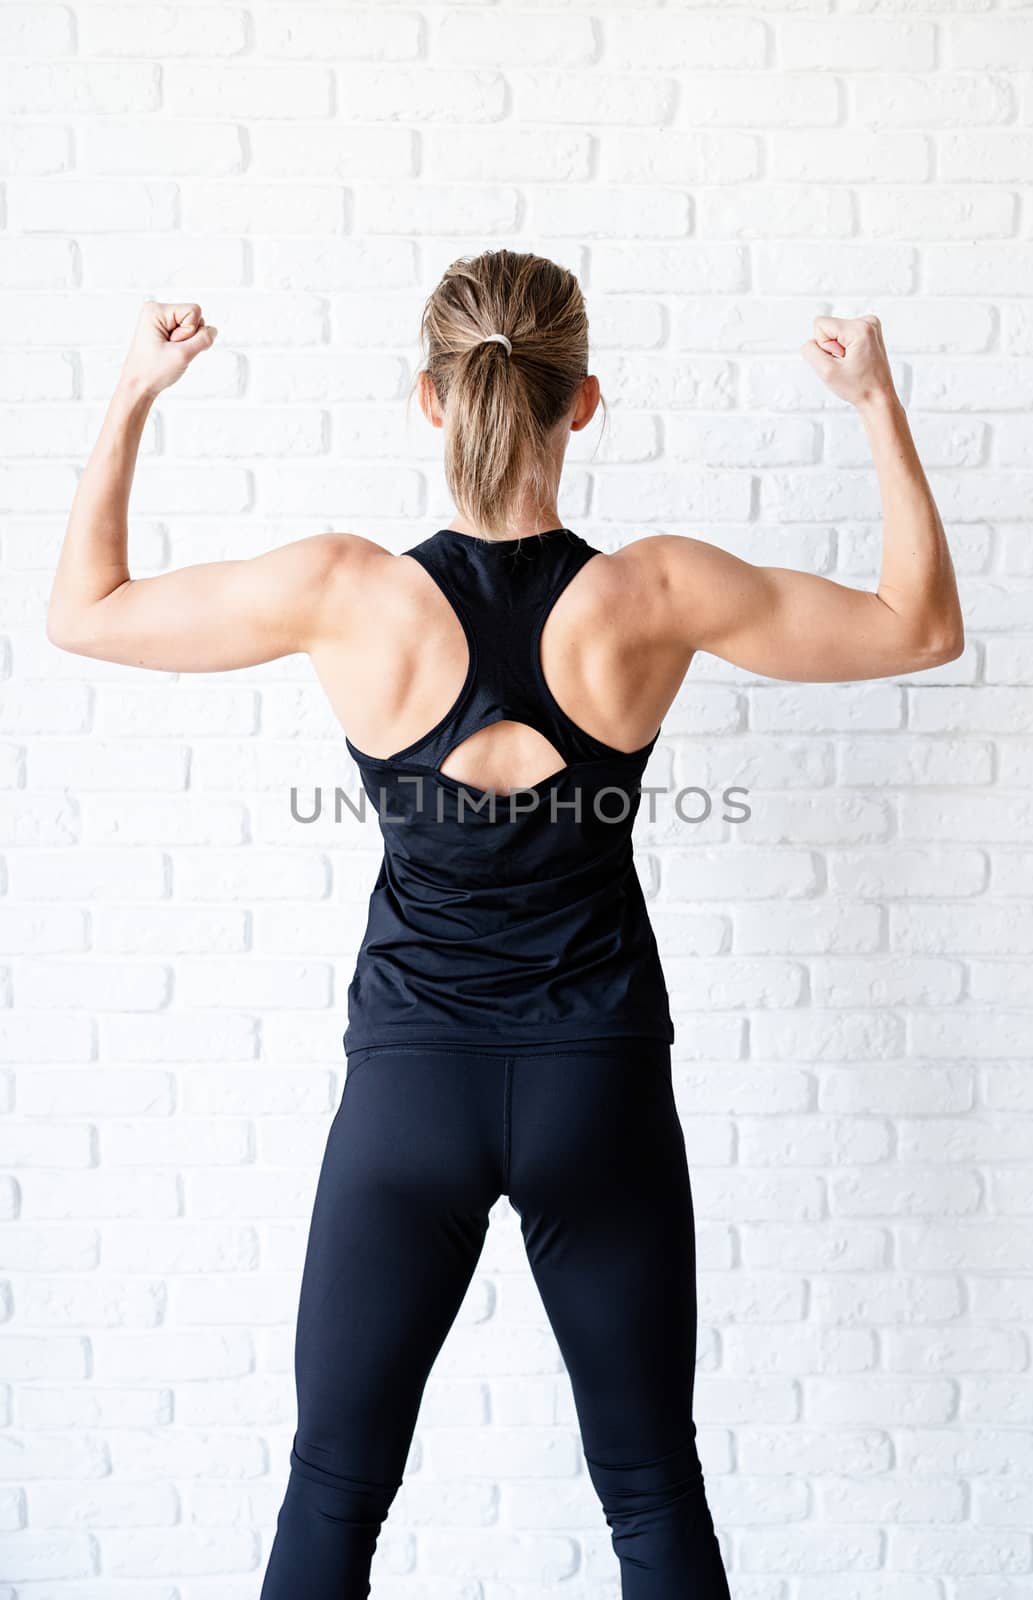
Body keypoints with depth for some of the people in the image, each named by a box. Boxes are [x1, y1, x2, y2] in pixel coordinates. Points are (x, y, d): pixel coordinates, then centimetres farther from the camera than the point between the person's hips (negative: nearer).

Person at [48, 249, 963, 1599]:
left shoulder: (349, 594, -13)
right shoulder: (657, 597, -12)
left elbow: (83, 610, 1)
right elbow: (924, 626, 1)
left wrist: (135, 394, 8)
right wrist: (880, 407, 6)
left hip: (411, 1081, 0)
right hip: (601, 1082, 1)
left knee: (335, 1492, 16)